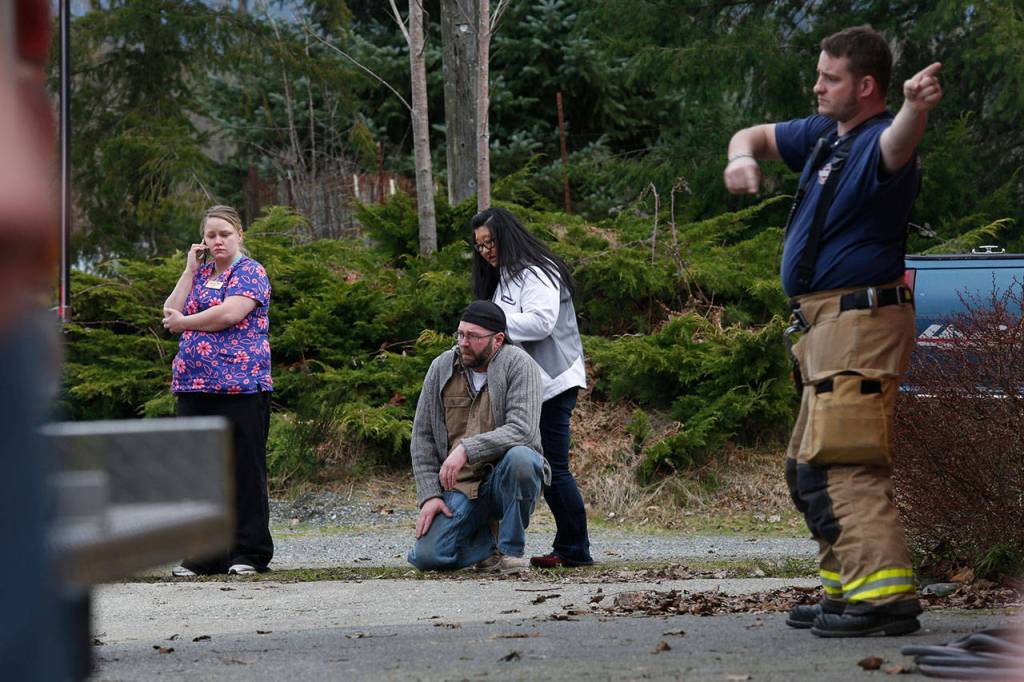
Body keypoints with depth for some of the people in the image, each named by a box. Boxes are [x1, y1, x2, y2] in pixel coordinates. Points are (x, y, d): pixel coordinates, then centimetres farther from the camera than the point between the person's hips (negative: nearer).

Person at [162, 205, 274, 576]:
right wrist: (190, 270, 6)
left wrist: (183, 322, -3)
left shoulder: (251, 272, -1)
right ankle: (204, 553, 11)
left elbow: (230, 313, -16)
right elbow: (171, 313, 8)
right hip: (194, 385, 7)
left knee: (244, 468, -3)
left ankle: (248, 553, 1)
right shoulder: (200, 273, 20)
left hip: (241, 385, -6)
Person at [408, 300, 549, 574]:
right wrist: (429, 495, -5)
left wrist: (467, 450, -33)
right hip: (460, 486, 3)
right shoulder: (441, 368, 3)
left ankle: (511, 551, -15)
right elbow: (423, 437, 6)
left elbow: (522, 429, -24)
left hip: (506, 480, -3)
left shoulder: (518, 364, -10)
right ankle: (487, 544, 16)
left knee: (519, 457, -38)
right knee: (426, 557, -19)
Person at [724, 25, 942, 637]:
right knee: (809, 469, 18)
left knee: (843, 464, -19)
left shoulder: (876, 144, -18)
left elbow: (898, 144, -42)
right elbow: (756, 135, 24)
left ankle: (887, 594, -24)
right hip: (828, 326, 11)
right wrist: (743, 157, -2)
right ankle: (847, 589, 26)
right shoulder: (824, 134, 13)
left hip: (861, 322, -11)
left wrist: (916, 108, -67)